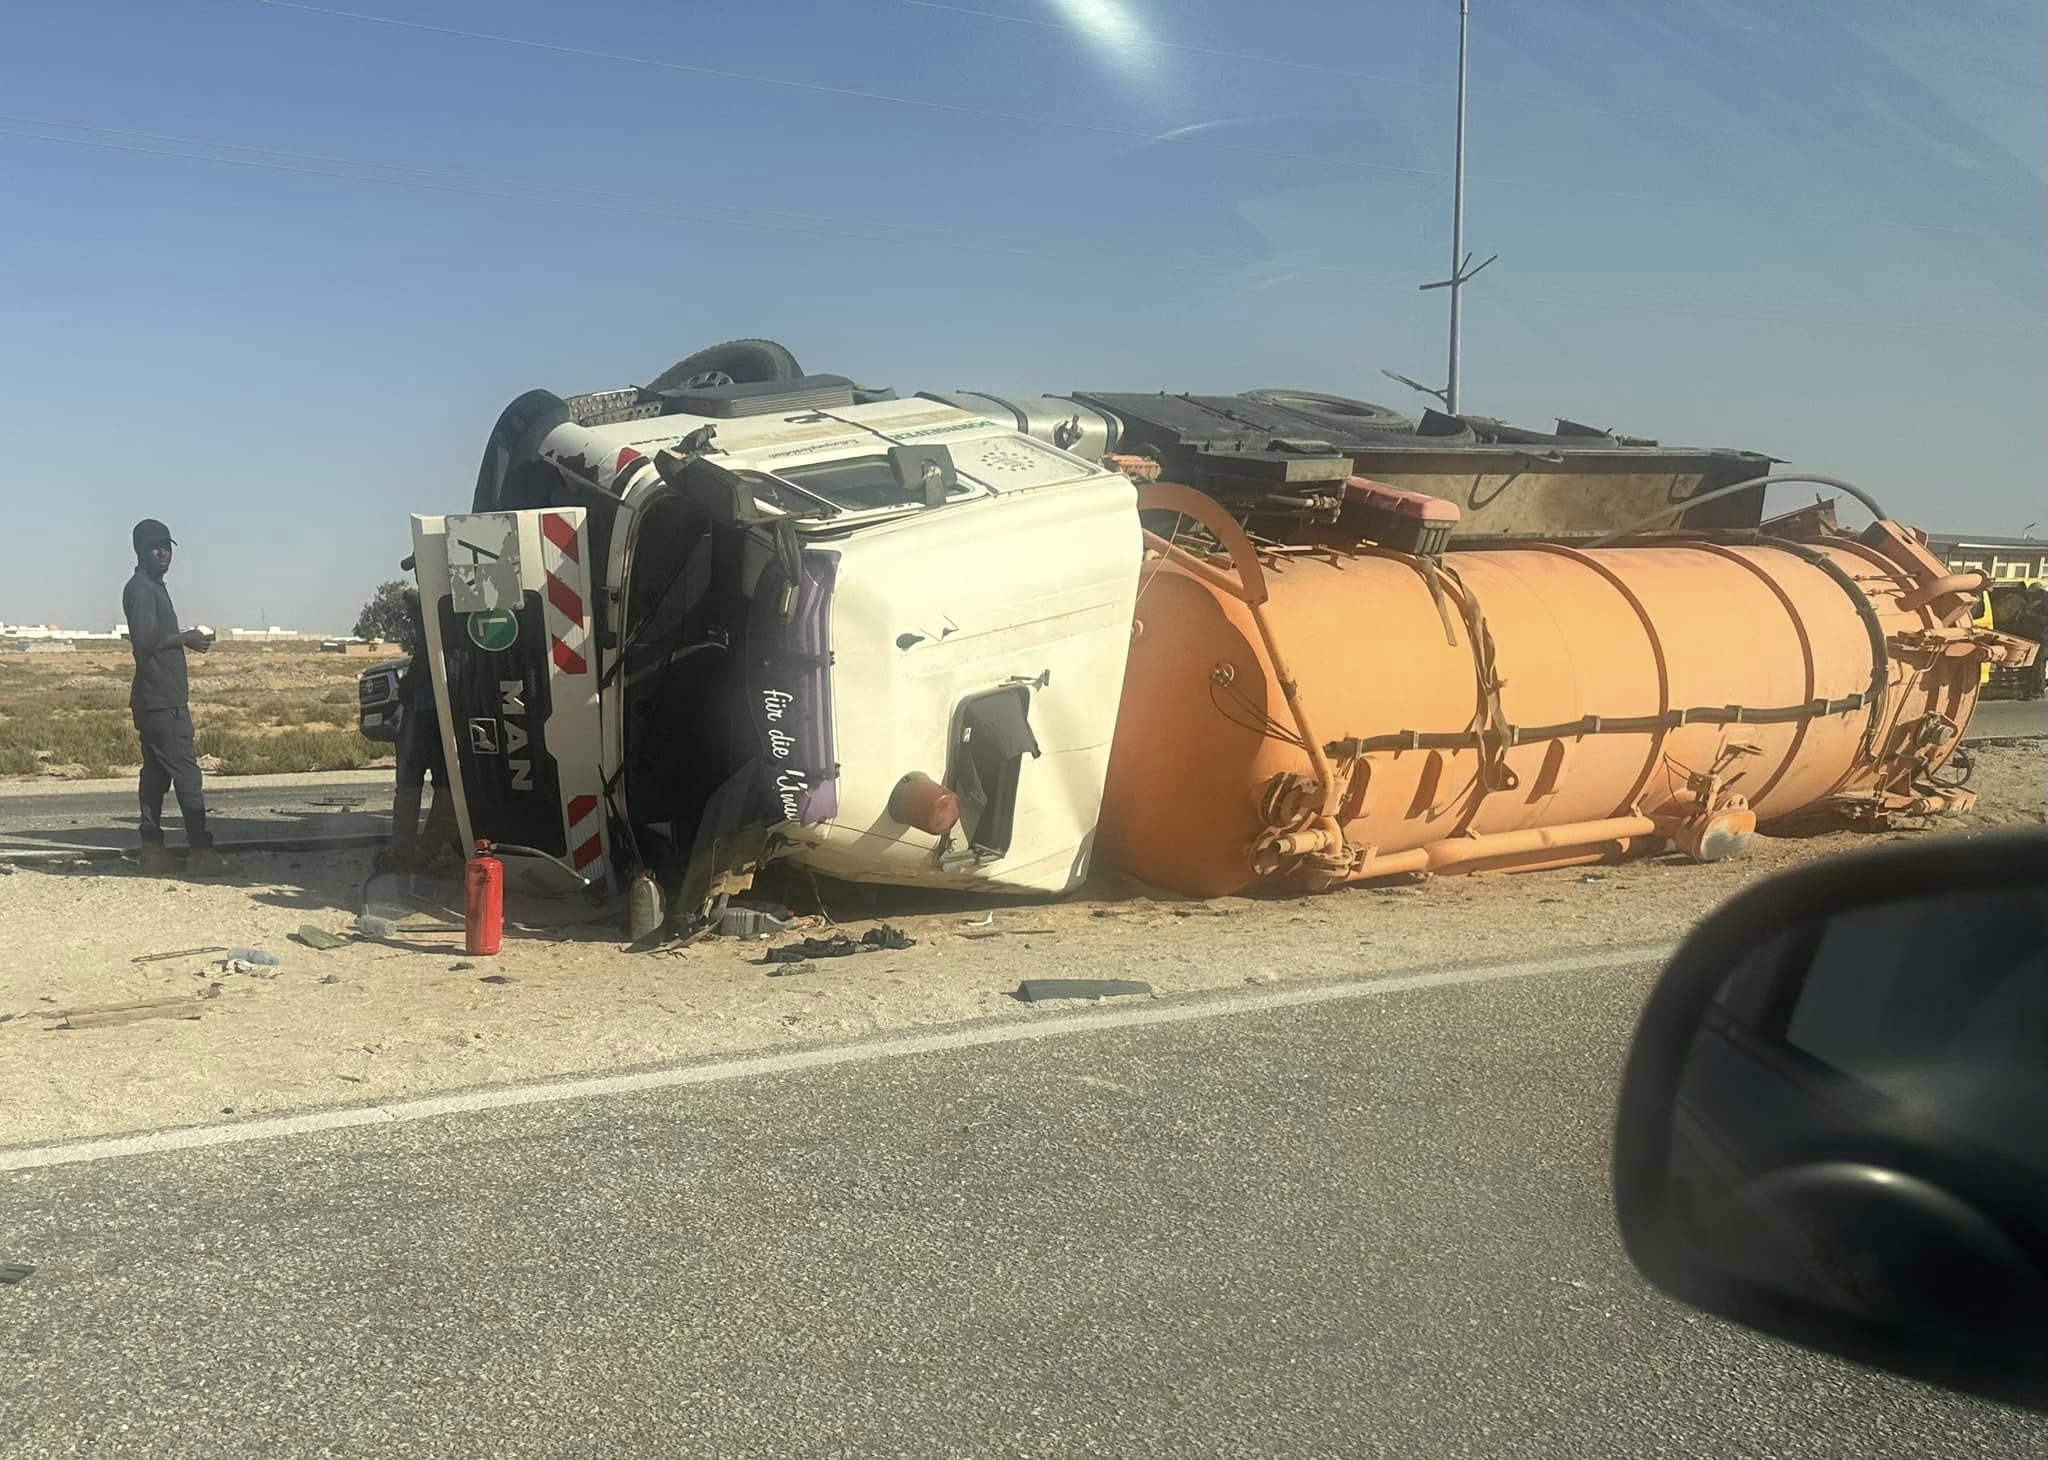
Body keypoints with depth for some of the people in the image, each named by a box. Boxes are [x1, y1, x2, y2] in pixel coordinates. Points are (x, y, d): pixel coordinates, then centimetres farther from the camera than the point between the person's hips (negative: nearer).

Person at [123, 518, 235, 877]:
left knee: (156, 774, 10)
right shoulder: (141, 588, -11)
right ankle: (200, 853, -11)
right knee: (186, 774, -10)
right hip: (161, 701, -10)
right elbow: (145, 639, -21)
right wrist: (186, 638, -10)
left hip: (160, 698, 10)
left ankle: (153, 851, 13)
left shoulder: (153, 587, 19)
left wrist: (185, 639, 10)